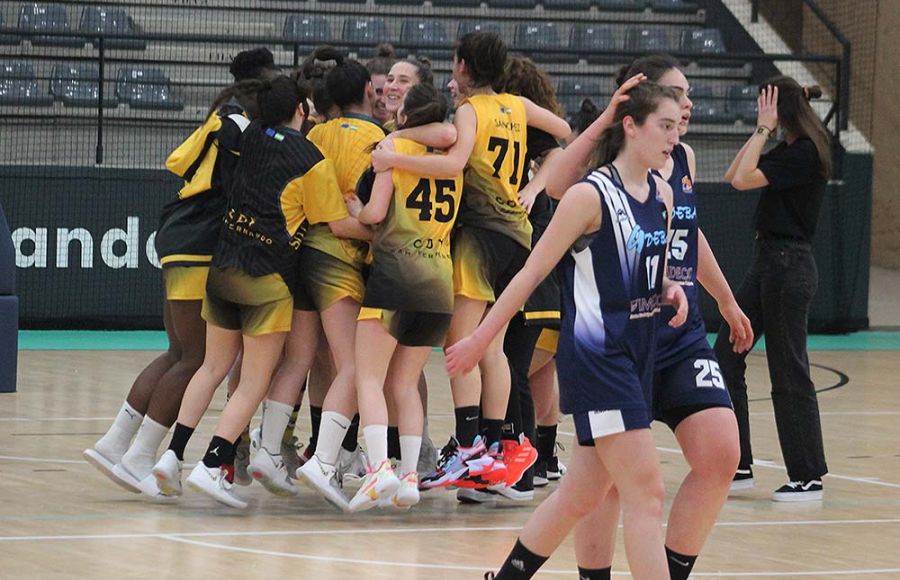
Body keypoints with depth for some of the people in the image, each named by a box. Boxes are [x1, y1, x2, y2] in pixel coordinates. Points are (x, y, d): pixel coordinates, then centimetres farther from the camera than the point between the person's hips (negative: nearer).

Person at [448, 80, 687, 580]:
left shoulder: (661, 194, 9)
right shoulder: (590, 196, -13)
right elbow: (533, 271, -9)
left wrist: (669, 291, 1)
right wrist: (480, 339, -7)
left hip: (637, 353, 8)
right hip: (595, 355, -8)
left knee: (583, 493, 13)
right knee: (645, 491, -13)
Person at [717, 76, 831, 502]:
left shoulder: (804, 152, -16)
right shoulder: (787, 150, 13)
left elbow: (744, 179, -23)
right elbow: (733, 176, 17)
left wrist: (765, 129, -15)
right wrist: (761, 131, 10)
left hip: (787, 267, -10)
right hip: (768, 263, 10)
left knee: (788, 372, -3)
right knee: (725, 356, 10)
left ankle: (808, 478, 5)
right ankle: (738, 466, 14)